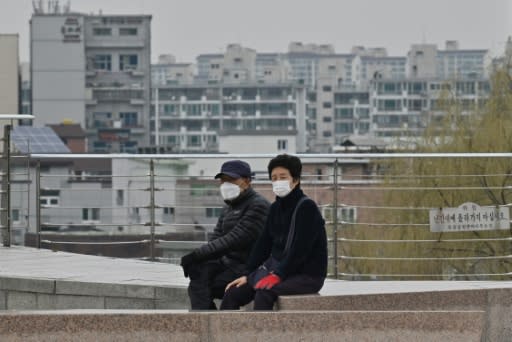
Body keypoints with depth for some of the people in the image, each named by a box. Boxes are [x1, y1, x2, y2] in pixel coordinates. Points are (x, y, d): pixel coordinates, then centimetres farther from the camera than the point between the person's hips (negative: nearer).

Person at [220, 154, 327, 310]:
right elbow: (263, 244, 12)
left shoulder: (307, 207, -12)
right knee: (233, 292, -7)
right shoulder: (276, 208, 12)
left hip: (308, 274, -8)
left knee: (264, 292, -33)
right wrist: (247, 275, 3)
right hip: (278, 269, 8)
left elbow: (300, 249, -20)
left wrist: (278, 275, -25)